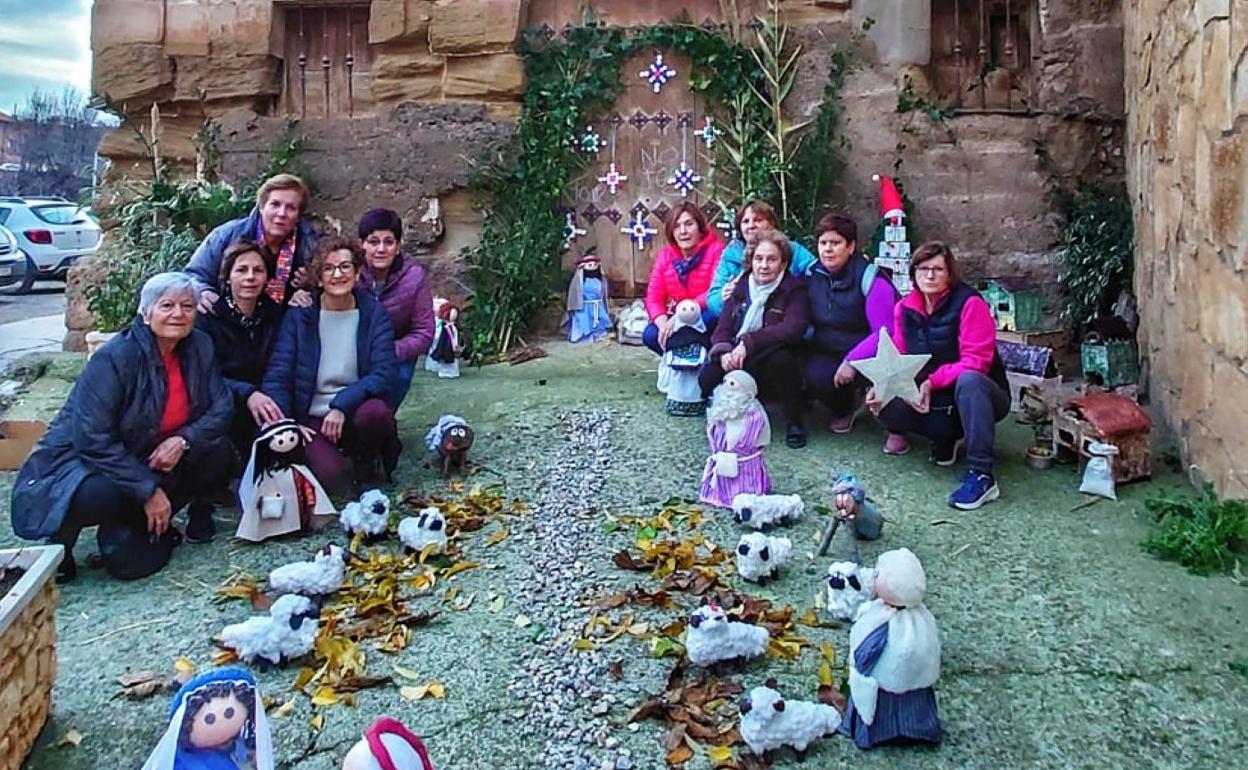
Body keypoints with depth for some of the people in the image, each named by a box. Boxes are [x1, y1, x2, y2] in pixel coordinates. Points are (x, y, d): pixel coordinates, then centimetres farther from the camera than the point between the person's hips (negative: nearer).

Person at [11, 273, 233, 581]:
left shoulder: (199, 347, -5)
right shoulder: (114, 359, -22)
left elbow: (221, 408, -3)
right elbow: (93, 440, -25)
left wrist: (183, 440, -23)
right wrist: (149, 490, -25)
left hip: (150, 460, 6)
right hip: (87, 463, -6)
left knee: (218, 452, -16)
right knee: (99, 495, -37)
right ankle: (61, 541, -1)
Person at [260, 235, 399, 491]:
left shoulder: (374, 312, 0)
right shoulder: (299, 315, 0)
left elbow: (383, 374, -10)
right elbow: (276, 378, -5)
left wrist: (342, 405, -22)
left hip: (357, 411, 1)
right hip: (312, 419, -1)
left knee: (376, 411, -34)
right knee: (328, 475, -30)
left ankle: (366, 458, 0)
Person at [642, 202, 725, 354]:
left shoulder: (716, 250, -14)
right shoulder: (664, 256, 2)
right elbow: (653, 298, -4)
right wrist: (663, 323, -26)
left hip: (706, 319, -3)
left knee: (710, 316, -37)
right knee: (650, 335, -25)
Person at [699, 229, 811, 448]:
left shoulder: (794, 289, -6)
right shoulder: (740, 288, 9)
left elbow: (793, 329, -23)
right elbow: (723, 329, 3)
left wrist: (748, 343, -28)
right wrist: (724, 352, -20)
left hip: (776, 366, -3)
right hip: (737, 361, 3)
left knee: (781, 356, -37)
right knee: (708, 379, -24)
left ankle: (795, 422, -15)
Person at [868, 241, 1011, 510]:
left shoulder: (969, 303, -15)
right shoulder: (904, 308, 1)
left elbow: (975, 363, -22)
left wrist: (931, 382, -31)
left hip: (978, 394, -4)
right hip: (934, 402, 5)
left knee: (968, 380, -39)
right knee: (887, 407, -22)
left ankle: (981, 476, -37)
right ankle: (947, 436, 6)